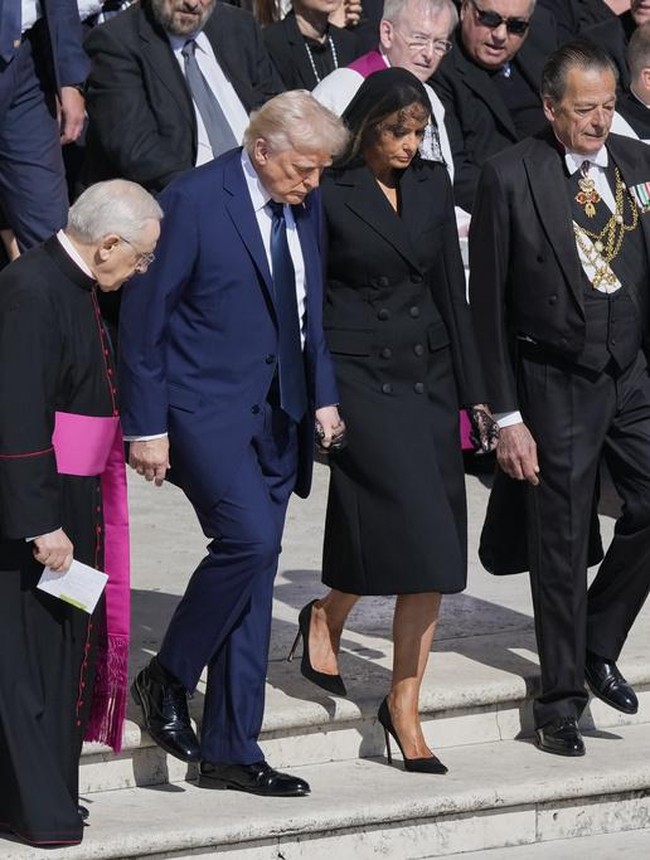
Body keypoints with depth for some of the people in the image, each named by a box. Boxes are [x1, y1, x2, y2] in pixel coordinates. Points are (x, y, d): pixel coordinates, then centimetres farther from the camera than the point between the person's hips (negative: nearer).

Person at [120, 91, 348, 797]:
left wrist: (322, 394, 11)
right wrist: (146, 426, -12)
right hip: (205, 410, -7)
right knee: (249, 538, -24)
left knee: (252, 576, 7)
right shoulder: (192, 202, -14)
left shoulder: (303, 205, 7)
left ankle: (231, 750, 12)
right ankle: (167, 679, -1)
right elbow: (143, 317, -11)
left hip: (278, 415, 7)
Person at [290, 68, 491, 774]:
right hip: (359, 371, -5)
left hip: (428, 371, 5)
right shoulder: (328, 194, -6)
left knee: (431, 552, 2)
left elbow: (450, 288, 13)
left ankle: (404, 708, 8)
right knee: (412, 526, -16)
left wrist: (472, 391, 10)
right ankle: (326, 617, 12)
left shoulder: (431, 185, 9)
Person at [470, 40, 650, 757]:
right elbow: (488, 304, -8)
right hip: (555, 387, -4)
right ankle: (560, 697, 18)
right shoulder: (510, 178, -10)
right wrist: (505, 416, -9)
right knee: (561, 543, 4)